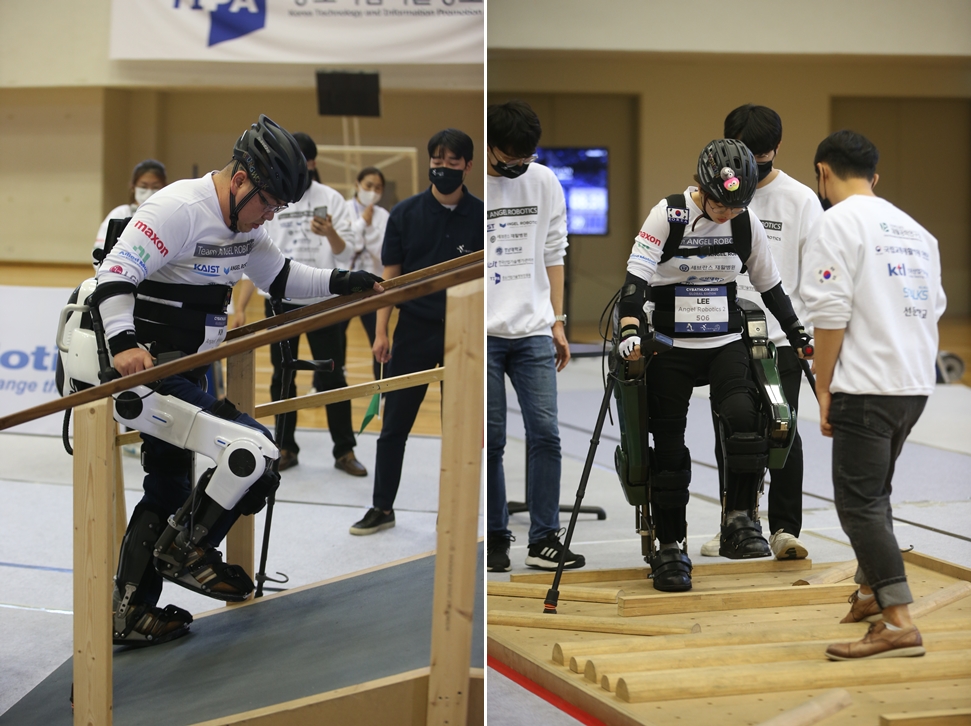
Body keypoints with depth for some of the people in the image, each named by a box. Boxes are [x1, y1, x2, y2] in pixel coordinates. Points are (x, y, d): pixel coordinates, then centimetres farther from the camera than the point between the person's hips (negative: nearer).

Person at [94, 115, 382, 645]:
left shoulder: (243, 222, 9)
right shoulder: (179, 208, -20)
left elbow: (281, 277, 21)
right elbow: (114, 274, -26)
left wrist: (342, 283, 7)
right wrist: (123, 342, -40)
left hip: (182, 376, 10)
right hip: (146, 371, -10)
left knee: (167, 487, 17)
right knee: (254, 449, -15)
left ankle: (131, 616, 27)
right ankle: (189, 553, 2)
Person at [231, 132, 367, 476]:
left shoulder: (331, 199, -2)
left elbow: (345, 256, -6)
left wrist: (331, 234, -27)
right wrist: (240, 308, -4)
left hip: (322, 301, -1)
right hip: (280, 302, 1)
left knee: (332, 377, 1)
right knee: (282, 378, 7)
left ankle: (345, 451, 8)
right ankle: (286, 449, 16)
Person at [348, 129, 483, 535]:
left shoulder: (482, 216, -3)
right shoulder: (405, 213, 0)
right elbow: (391, 276, 2)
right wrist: (381, 332, -5)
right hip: (414, 332, 1)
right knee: (395, 425, 5)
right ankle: (382, 508, 16)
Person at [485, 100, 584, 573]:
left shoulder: (545, 182, 7)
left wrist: (558, 321, 10)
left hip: (533, 332, 3)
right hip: (483, 334, -3)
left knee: (545, 433, -3)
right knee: (490, 440, 3)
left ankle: (544, 540, 3)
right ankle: (495, 539, 16)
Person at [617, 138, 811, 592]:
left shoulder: (747, 224, 1)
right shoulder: (668, 215, -10)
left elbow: (769, 285, 14)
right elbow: (636, 276, -17)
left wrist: (797, 334, 18)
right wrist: (631, 329, -31)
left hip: (726, 344, 2)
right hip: (669, 349, -2)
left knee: (742, 416, -25)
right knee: (669, 448, 0)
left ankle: (739, 521, -15)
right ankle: (670, 547, 12)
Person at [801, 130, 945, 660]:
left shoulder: (836, 223, -8)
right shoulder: (914, 229, 16)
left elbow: (831, 314, -14)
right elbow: (933, 310, 17)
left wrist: (823, 388, -8)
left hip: (866, 386, -8)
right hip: (915, 382, 8)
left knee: (860, 502, -7)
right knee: (873, 491, 24)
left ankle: (898, 624, -14)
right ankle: (871, 591, 38)